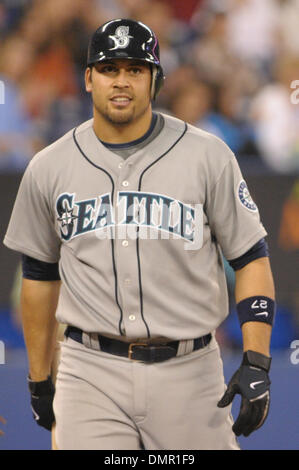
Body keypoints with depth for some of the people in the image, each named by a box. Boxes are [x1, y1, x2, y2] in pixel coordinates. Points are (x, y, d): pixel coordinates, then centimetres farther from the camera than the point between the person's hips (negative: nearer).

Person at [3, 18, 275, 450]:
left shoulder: (208, 156, 0)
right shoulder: (49, 168, 6)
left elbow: (251, 258, 0)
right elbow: (40, 274, 16)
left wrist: (256, 363, -10)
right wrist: (39, 380, 17)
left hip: (188, 370, -1)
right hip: (92, 374, 1)